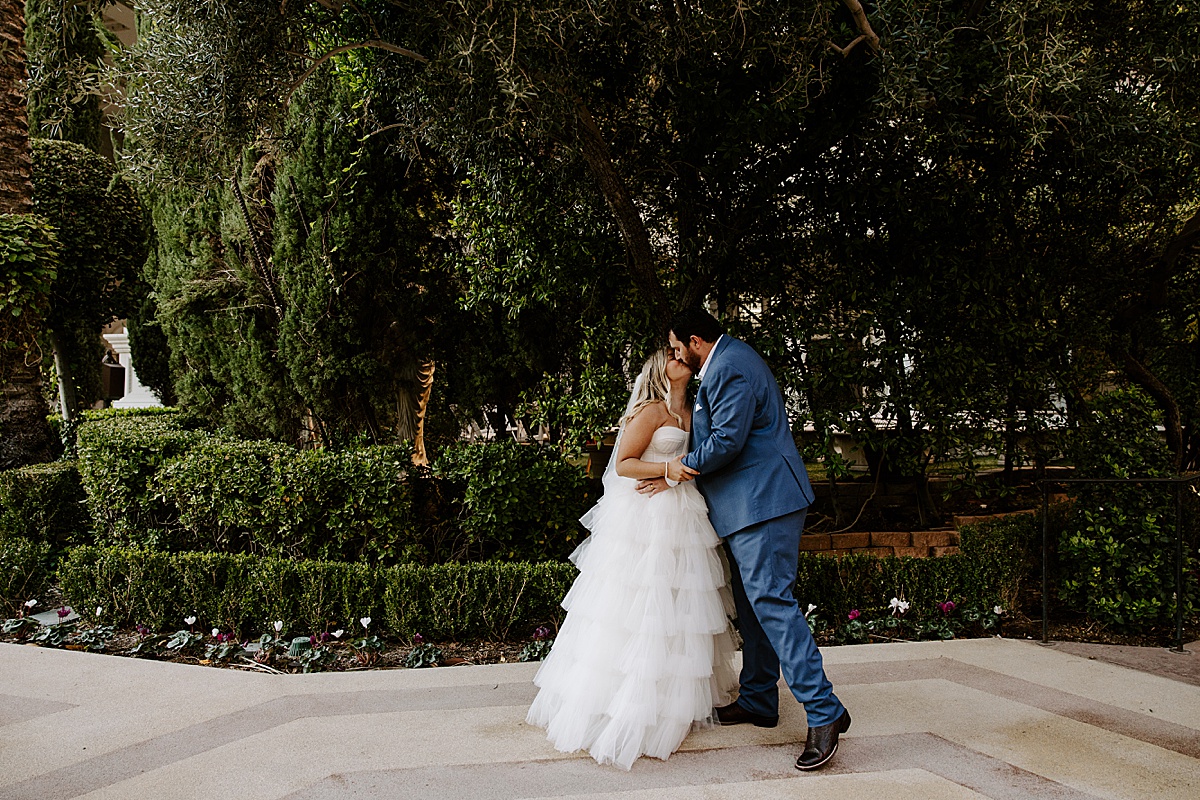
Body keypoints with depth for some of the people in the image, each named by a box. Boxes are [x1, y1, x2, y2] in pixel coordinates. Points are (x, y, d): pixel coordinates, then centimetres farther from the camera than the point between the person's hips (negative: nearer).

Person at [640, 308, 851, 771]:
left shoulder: (730, 367, -14)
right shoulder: (726, 363, 20)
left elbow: (726, 440, -21)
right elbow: (715, 438, 21)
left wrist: (683, 465, -4)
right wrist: (676, 476, 11)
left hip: (762, 502, -11)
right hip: (749, 505, 11)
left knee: (770, 601, -14)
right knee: (751, 605, 15)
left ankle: (824, 712, -14)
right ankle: (757, 701, 25)